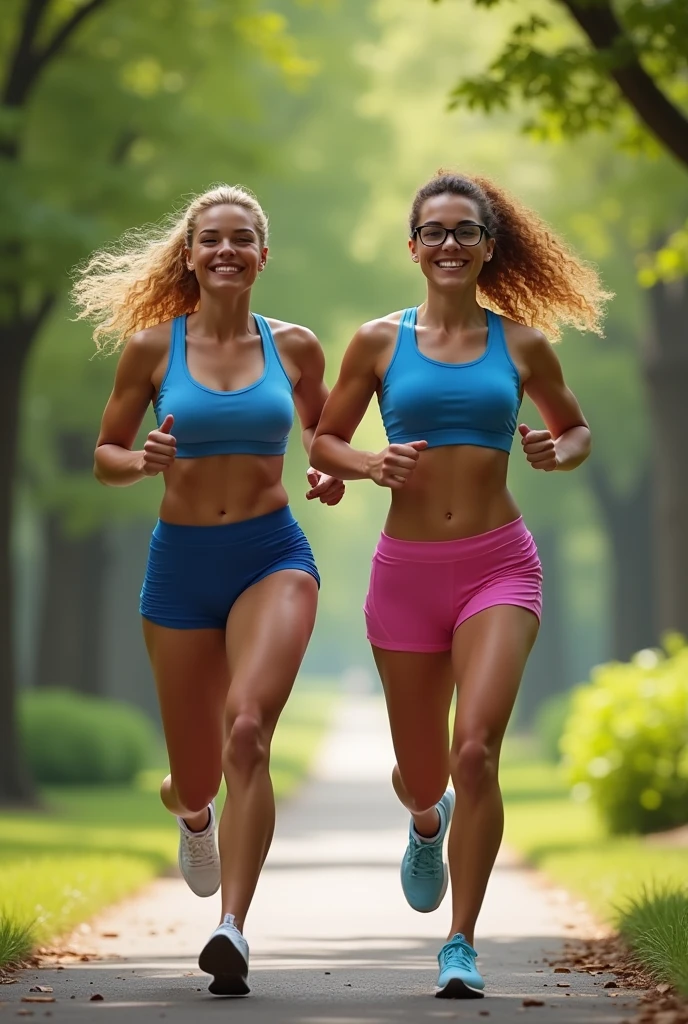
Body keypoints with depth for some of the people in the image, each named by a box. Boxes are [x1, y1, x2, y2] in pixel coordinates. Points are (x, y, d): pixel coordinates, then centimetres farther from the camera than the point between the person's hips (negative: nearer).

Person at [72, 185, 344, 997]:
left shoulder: (294, 348, 4)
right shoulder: (152, 347, 0)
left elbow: (322, 431, 22)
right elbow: (103, 457, 8)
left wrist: (331, 475, 0)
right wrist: (144, 461, -14)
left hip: (273, 556, -1)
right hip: (181, 564, 1)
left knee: (248, 728, -26)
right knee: (197, 772, 9)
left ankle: (231, 929, -31)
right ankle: (190, 810, 50)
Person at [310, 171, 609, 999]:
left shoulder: (520, 344, 4)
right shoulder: (380, 342, 3)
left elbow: (575, 429, 18)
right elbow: (324, 441, 12)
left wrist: (556, 454, -4)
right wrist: (370, 465, -9)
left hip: (497, 565, -1)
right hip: (406, 569, 1)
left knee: (475, 751, -20)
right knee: (421, 774, 11)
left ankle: (461, 945, -12)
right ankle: (427, 822, 51)